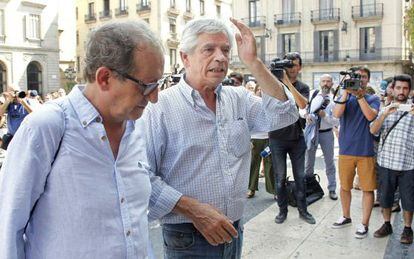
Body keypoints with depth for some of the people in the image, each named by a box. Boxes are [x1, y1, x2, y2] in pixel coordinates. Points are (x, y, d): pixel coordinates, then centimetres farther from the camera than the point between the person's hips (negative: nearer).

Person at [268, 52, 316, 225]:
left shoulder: (303, 87, 5)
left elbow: (302, 104, -16)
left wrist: (288, 82, -21)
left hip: (297, 138, 2)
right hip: (277, 138, -2)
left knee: (300, 176, 9)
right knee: (280, 177, 5)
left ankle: (303, 210, 22)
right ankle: (282, 210, 19)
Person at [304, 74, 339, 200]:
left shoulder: (334, 100, -6)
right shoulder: (313, 95, -2)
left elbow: (337, 121, -7)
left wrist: (325, 115, -22)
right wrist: (307, 115, -21)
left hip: (326, 133, -1)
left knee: (329, 162, 9)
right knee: (309, 161, 12)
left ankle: (332, 189, 22)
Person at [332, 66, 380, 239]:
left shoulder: (373, 99, 5)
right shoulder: (344, 97, 7)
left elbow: (370, 116, -16)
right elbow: (337, 114, -13)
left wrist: (359, 95, -17)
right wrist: (346, 92, -17)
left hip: (366, 151, -1)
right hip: (346, 150, 1)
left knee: (367, 188, 3)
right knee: (345, 186, 12)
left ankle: (364, 224, 15)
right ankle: (346, 217, 31)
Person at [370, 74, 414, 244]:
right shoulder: (385, 110, 10)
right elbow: (373, 130, -4)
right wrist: (385, 114, -19)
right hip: (386, 162, 2)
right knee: (385, 197, 12)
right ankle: (387, 225, 29)